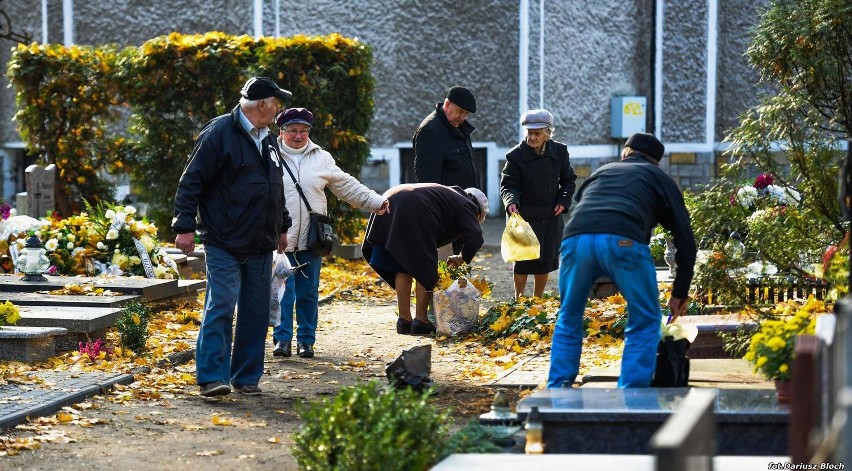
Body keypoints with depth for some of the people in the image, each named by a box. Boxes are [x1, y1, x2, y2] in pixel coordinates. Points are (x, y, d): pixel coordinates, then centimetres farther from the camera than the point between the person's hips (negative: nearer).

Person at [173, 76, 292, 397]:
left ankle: (247, 377, 14)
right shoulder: (219, 133, -9)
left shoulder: (268, 141, 17)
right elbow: (192, 181, -11)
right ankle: (212, 377, -9)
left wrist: (282, 226, 31)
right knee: (221, 308, -11)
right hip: (225, 245, -8)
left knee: (256, 313, 7)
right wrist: (185, 226, -16)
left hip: (260, 246, 8)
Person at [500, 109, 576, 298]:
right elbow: (508, 183, -11)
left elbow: (569, 180, 12)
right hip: (525, 217, -4)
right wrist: (511, 201, -30)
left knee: (546, 260, 10)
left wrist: (564, 201, -2)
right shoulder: (516, 155, -10)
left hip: (552, 217, 4)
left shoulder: (560, 151, 0)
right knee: (523, 261, -5)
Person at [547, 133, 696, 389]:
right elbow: (685, 239, 22)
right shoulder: (659, 178, 29)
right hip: (624, 241, -3)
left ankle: (557, 389, 19)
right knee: (644, 322, 15)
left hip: (575, 238, 3)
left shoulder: (600, 172, 39)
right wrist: (680, 293, 27)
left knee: (568, 320, 23)